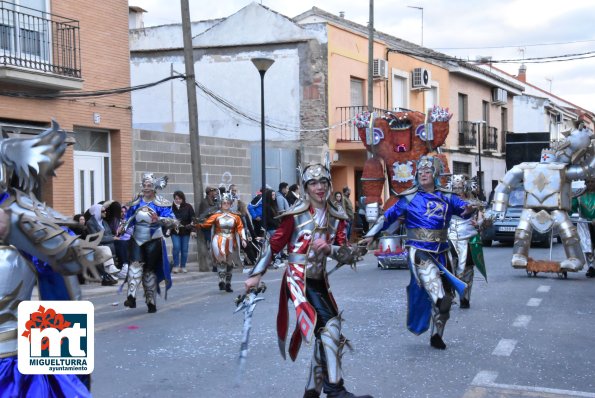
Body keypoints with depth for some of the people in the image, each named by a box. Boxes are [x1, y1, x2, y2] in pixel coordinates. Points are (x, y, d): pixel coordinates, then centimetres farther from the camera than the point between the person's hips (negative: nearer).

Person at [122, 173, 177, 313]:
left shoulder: (161, 203, -5)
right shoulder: (136, 202, 8)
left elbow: (174, 222, -15)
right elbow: (129, 219, 21)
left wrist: (159, 219, -31)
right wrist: (123, 227, 0)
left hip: (153, 241, -2)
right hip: (137, 239, 2)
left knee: (150, 269, 3)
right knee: (136, 264, -21)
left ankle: (151, 302, 16)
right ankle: (131, 296, -31)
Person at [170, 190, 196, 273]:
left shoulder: (188, 207, -2)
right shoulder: (172, 207, -2)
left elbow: (192, 219, -2)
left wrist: (192, 230, -9)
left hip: (185, 232, 1)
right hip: (175, 232, -1)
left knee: (184, 249, 4)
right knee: (176, 247, -12)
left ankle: (183, 267, 15)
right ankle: (176, 266, 0)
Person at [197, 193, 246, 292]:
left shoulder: (235, 216, 6)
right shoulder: (216, 215, 2)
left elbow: (240, 228, 3)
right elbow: (206, 223, -7)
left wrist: (243, 239, -7)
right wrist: (199, 224, -24)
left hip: (230, 242, 3)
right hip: (219, 240, -3)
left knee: (229, 262, 11)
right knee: (221, 259, -25)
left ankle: (228, 284, 23)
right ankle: (222, 281, -24)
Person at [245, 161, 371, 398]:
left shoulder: (336, 218, 7)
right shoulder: (296, 215, -7)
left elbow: (349, 256, 0)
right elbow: (273, 246, -2)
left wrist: (329, 248, -20)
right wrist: (256, 275, -3)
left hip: (319, 281, 7)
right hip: (298, 279, -7)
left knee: (324, 334, 10)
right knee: (329, 326, -22)